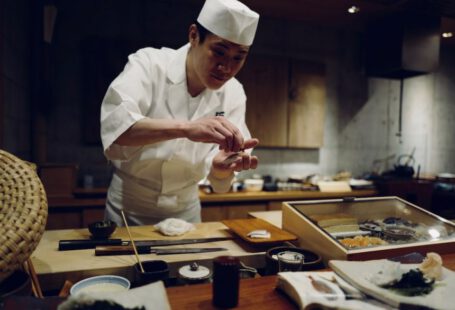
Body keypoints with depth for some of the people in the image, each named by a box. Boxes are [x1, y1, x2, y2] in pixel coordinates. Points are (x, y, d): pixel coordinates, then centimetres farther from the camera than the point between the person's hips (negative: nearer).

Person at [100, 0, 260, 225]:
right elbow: (115, 126, -36)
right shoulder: (149, 63, -19)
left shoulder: (234, 94, -9)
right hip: (129, 208, -2)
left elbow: (215, 173, -14)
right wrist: (185, 128, -50)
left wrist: (221, 164, -36)